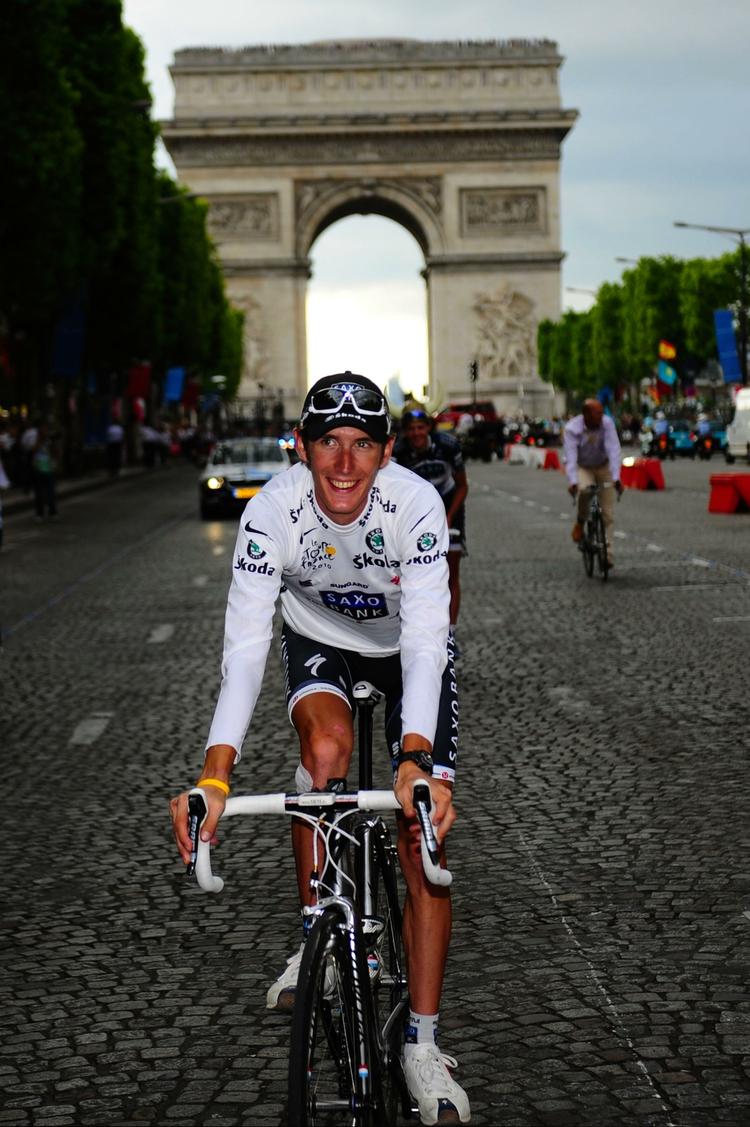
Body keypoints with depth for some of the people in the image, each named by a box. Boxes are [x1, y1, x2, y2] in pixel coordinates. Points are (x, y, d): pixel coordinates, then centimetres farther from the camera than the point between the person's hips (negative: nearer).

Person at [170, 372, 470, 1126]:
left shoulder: (416, 505, -34)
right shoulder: (273, 509, -30)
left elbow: (426, 641, -39)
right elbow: (245, 643, -36)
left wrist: (416, 762, -54)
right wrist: (215, 774, -48)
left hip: (408, 647, 0)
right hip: (319, 639, 1)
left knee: (422, 839, -7)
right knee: (327, 741, -33)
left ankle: (421, 1045, 5)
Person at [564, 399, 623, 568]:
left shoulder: (607, 423, -22)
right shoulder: (572, 429, -24)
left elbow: (614, 450, -27)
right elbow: (570, 457, -30)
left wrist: (616, 478, -37)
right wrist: (572, 481, -42)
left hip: (603, 466, 2)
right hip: (582, 467, -2)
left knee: (607, 513, -6)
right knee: (584, 490, -36)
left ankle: (608, 554, -3)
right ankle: (580, 524, -9)